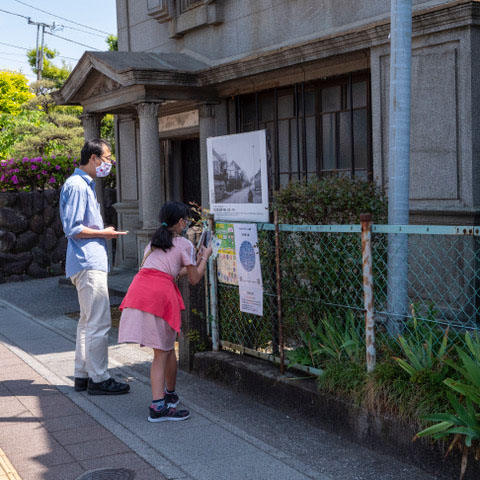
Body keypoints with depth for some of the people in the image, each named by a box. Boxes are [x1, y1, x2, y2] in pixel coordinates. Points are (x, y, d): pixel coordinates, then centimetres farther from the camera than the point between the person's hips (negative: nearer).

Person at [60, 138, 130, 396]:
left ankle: (83, 375, 21)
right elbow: (72, 229, -19)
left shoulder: (86, 184, 19)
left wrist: (103, 232, 13)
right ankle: (98, 379, -1)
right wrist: (104, 233, -10)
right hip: (88, 263, -11)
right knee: (99, 323, -8)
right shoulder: (76, 185, -14)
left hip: (91, 262, 11)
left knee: (88, 321, 14)